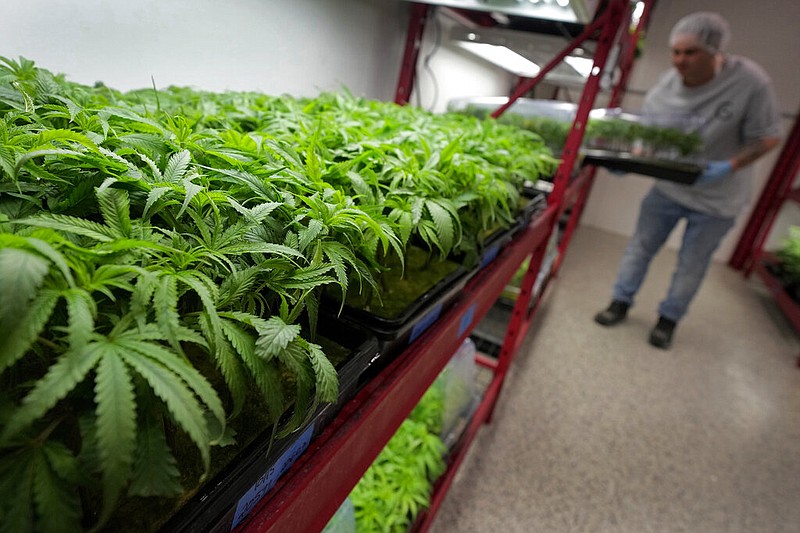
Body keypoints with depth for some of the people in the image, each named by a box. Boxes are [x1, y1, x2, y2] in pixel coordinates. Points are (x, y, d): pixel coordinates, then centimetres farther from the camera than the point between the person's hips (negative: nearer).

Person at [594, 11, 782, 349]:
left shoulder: (751, 81, -22)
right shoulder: (665, 86, -12)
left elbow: (767, 137, -16)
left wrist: (729, 167, -31)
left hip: (717, 198, -2)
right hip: (669, 188, 3)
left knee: (692, 265, 10)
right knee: (641, 246, 9)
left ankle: (669, 318, 28)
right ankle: (621, 302, 27)